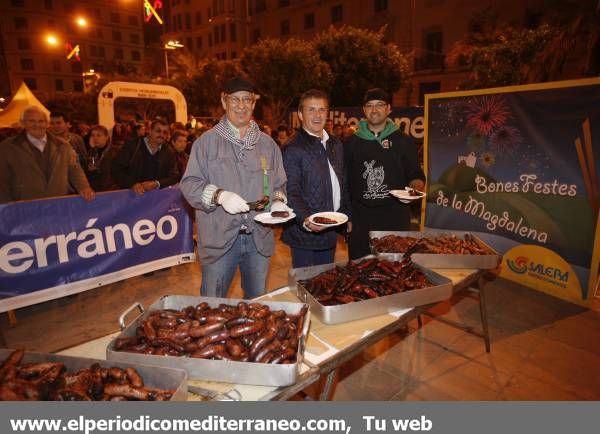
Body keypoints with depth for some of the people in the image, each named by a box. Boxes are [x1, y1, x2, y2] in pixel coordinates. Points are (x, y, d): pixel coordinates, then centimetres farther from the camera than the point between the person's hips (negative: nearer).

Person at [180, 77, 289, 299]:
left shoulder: (267, 144, 10)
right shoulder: (207, 141, -1)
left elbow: (279, 184, 15)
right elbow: (189, 184, -5)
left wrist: (278, 201, -6)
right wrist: (219, 195, -22)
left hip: (259, 238, 3)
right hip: (219, 237, -3)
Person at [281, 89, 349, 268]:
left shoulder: (336, 144, 11)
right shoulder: (292, 149, -12)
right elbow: (291, 193, -17)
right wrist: (305, 220, -32)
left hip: (330, 231, 7)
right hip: (304, 232, -7)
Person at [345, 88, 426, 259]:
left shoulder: (403, 141, 5)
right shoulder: (352, 143, 7)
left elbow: (416, 176, 10)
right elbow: (345, 181, 9)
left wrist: (415, 187, -13)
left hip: (395, 219, 0)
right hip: (360, 221, 1)